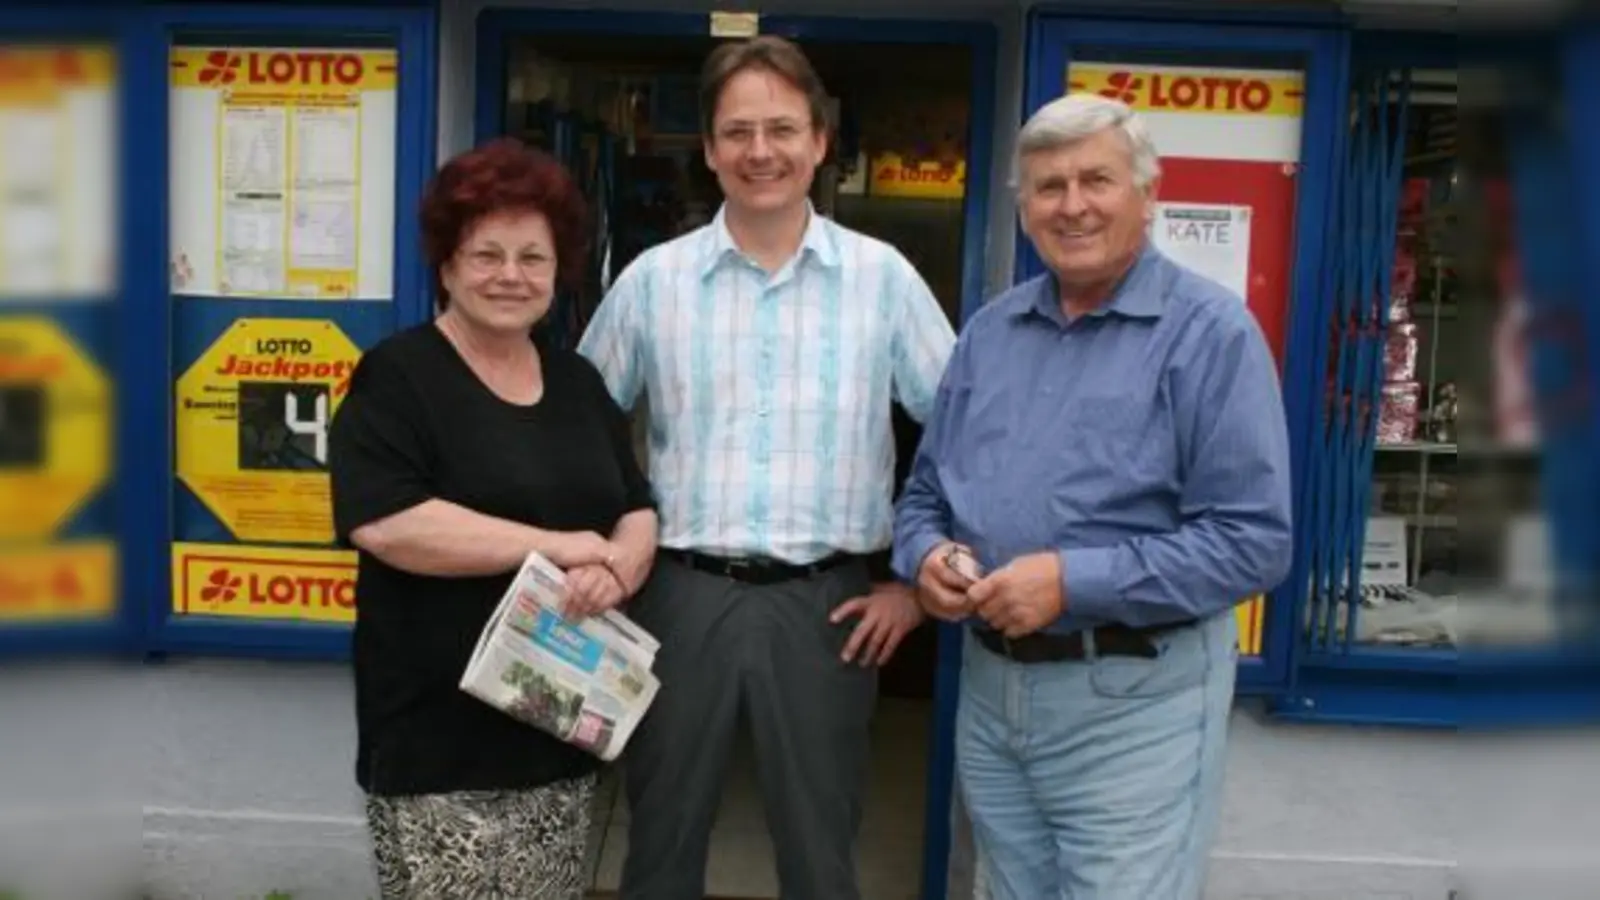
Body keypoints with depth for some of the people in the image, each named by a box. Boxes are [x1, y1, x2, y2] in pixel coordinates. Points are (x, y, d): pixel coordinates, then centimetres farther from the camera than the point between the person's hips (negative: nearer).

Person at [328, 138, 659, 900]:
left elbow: (639, 514, 11)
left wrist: (612, 567, -13)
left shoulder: (579, 382, 12)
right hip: (440, 737, -6)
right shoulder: (397, 376, -6)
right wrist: (556, 548, -19)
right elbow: (383, 524, -20)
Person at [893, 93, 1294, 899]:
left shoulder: (1210, 332, -10)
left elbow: (1254, 540, -17)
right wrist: (928, 556, -7)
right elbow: (925, 490, 15)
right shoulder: (989, 331, 9)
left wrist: (1075, 581, -23)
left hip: (1134, 703, -6)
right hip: (987, 688, 6)